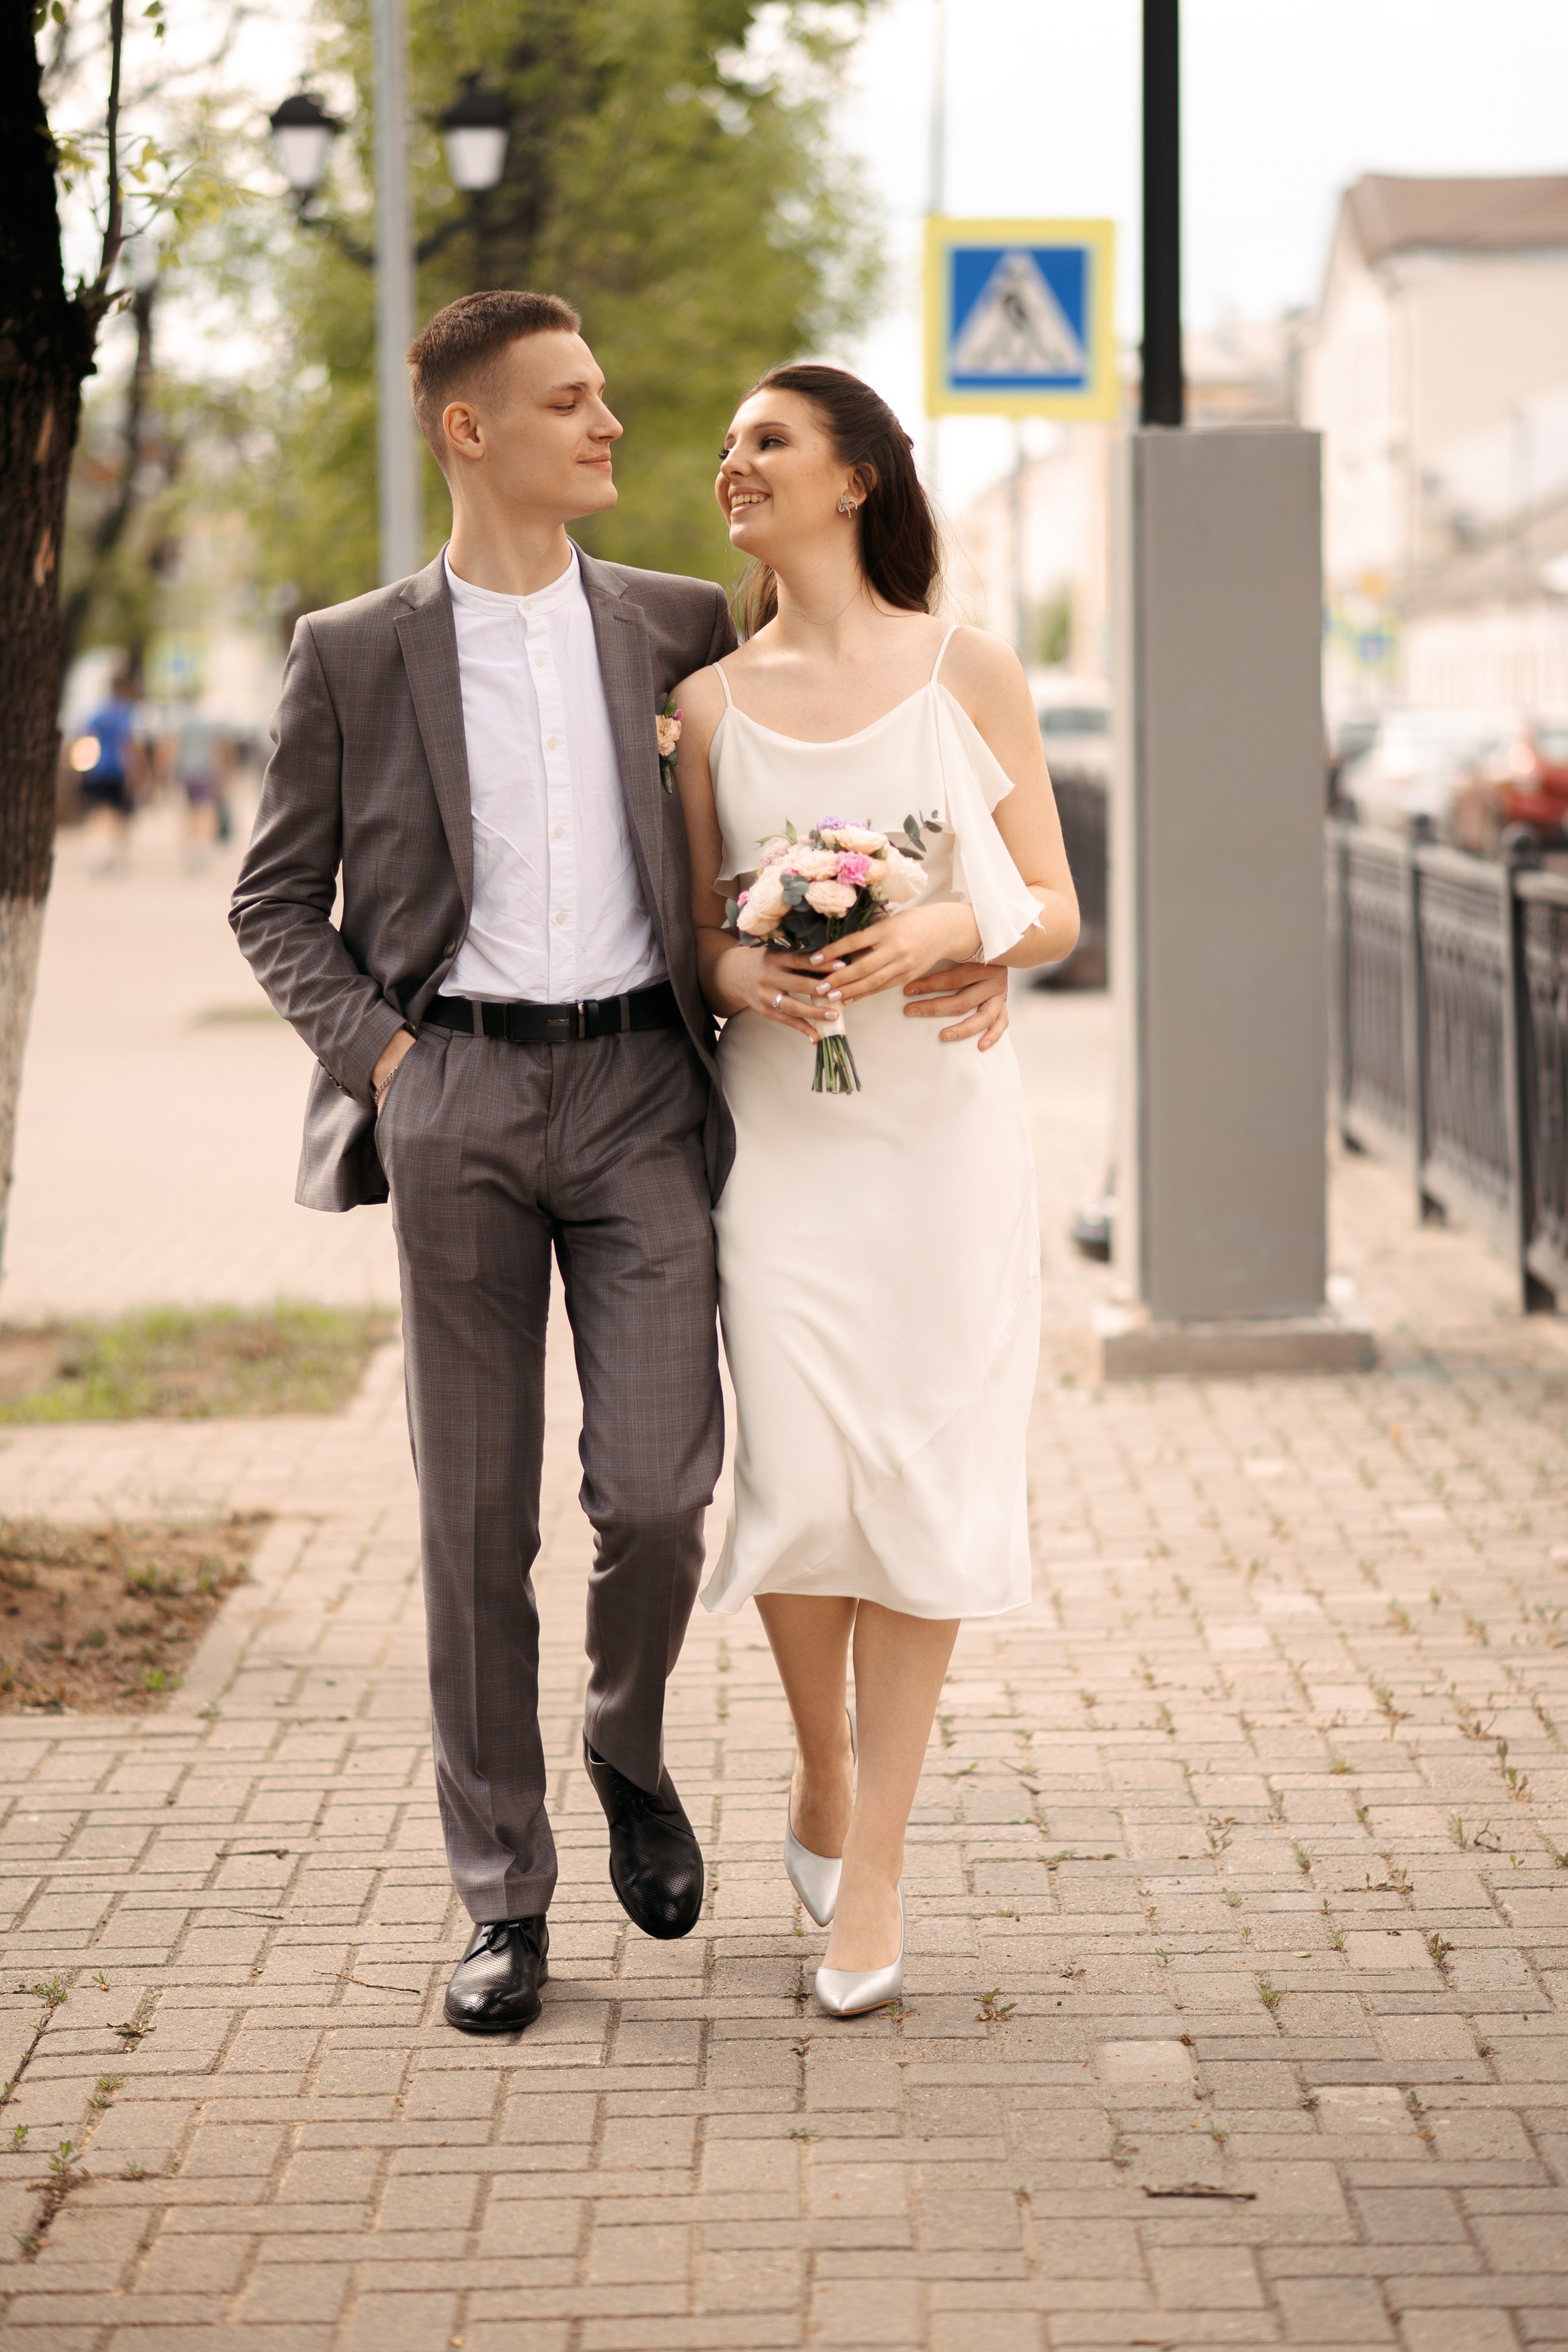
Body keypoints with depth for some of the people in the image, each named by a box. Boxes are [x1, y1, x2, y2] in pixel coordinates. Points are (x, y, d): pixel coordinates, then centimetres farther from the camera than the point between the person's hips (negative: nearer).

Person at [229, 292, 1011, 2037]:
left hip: (636, 1088, 1)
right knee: (476, 1516, 2)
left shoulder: (677, 629, 11)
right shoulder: (353, 659, 5)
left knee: (656, 1487, -8)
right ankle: (503, 1898, 14)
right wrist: (378, 1051, -6)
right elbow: (276, 903, 9)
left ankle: (629, 1747, 25)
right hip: (454, 1101, -1)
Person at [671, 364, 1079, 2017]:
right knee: (797, 1478, -4)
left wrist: (950, 926, -17)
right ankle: (823, 1782, 23)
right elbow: (698, 940, 11)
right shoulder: (710, 702, 8)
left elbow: (1056, 914, 3)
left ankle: (872, 1870, 5)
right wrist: (746, 972, -11)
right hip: (779, 1123, 1)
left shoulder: (970, 672, 3)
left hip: (945, 1117, -1)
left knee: (924, 1479, -3)